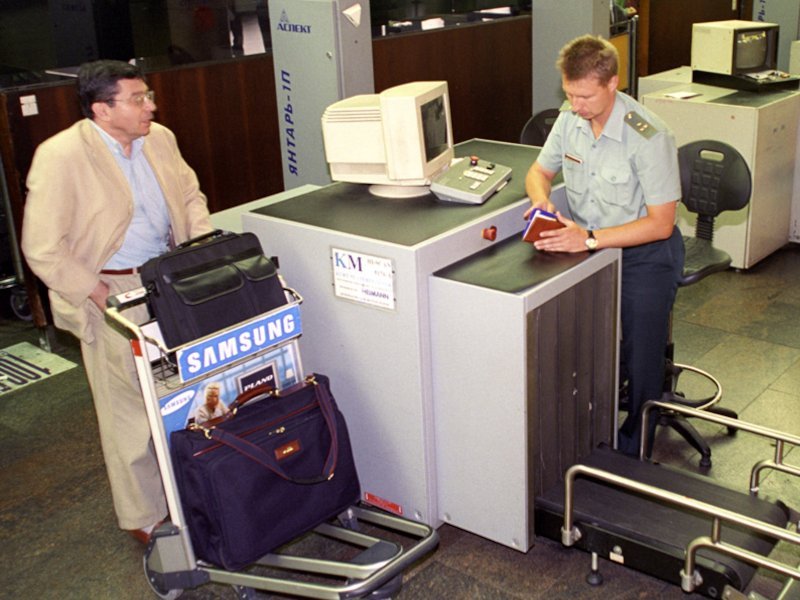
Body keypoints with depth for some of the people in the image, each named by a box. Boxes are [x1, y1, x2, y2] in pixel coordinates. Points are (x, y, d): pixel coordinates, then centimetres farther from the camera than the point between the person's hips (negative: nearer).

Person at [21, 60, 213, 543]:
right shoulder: (60, 157, -17)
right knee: (131, 412, 5)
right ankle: (145, 517, 23)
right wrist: (104, 299, -17)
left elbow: (190, 194, 18)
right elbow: (43, 250, -17)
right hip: (113, 292, -6)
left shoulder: (159, 139, 3)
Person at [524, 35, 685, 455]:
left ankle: (632, 455, 10)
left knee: (638, 359, -14)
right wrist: (541, 200, -9)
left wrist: (590, 239, -30)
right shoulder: (570, 120, 0)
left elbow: (661, 223, -20)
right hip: (585, 247, 5)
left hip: (643, 253, -5)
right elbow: (539, 171, 16)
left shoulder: (649, 137, -20)